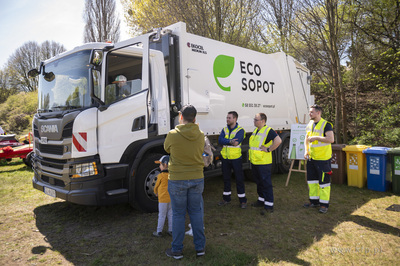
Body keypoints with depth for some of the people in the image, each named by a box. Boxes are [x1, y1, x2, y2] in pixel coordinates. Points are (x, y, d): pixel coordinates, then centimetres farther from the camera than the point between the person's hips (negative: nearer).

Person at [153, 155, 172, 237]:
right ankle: (171, 230, 20)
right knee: (170, 215, 14)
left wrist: (156, 193, 23)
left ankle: (159, 231, 13)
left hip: (163, 199, -5)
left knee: (161, 216, 4)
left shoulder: (160, 176, -14)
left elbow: (156, 186, 0)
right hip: (171, 198, 5)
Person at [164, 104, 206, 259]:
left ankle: (177, 250, 22)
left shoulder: (172, 135, -16)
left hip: (177, 180, -3)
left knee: (178, 214, 10)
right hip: (197, 178, 3)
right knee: (196, 212, 16)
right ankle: (200, 247, 25)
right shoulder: (200, 135, -6)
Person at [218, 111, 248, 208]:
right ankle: (226, 198, 29)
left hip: (236, 158, -5)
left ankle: (242, 200, 15)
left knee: (239, 179, 3)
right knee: (226, 178, 14)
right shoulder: (224, 129, 8)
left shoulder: (240, 130, -7)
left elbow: (236, 141, -23)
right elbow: (220, 140, -9)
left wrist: (225, 141, -15)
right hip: (225, 158, 5)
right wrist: (230, 141, -21)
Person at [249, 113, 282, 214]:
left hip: (263, 163, -9)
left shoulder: (268, 131, -14)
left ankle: (269, 206, 5)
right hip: (254, 162, 9)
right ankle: (261, 200, 33)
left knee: (266, 184, -2)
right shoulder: (255, 130, 14)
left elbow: (278, 141, -27)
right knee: (259, 183, 19)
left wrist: (268, 149, -21)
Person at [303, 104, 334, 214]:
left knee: (324, 181, 0)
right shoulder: (310, 125, 11)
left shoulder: (326, 125, -12)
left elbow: (331, 139, -25)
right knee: (311, 180, 14)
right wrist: (306, 150, 10)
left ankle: (324, 204, 11)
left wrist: (316, 137, -22)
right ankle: (314, 201, 27)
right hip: (311, 158, 8)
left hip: (323, 158, -8)